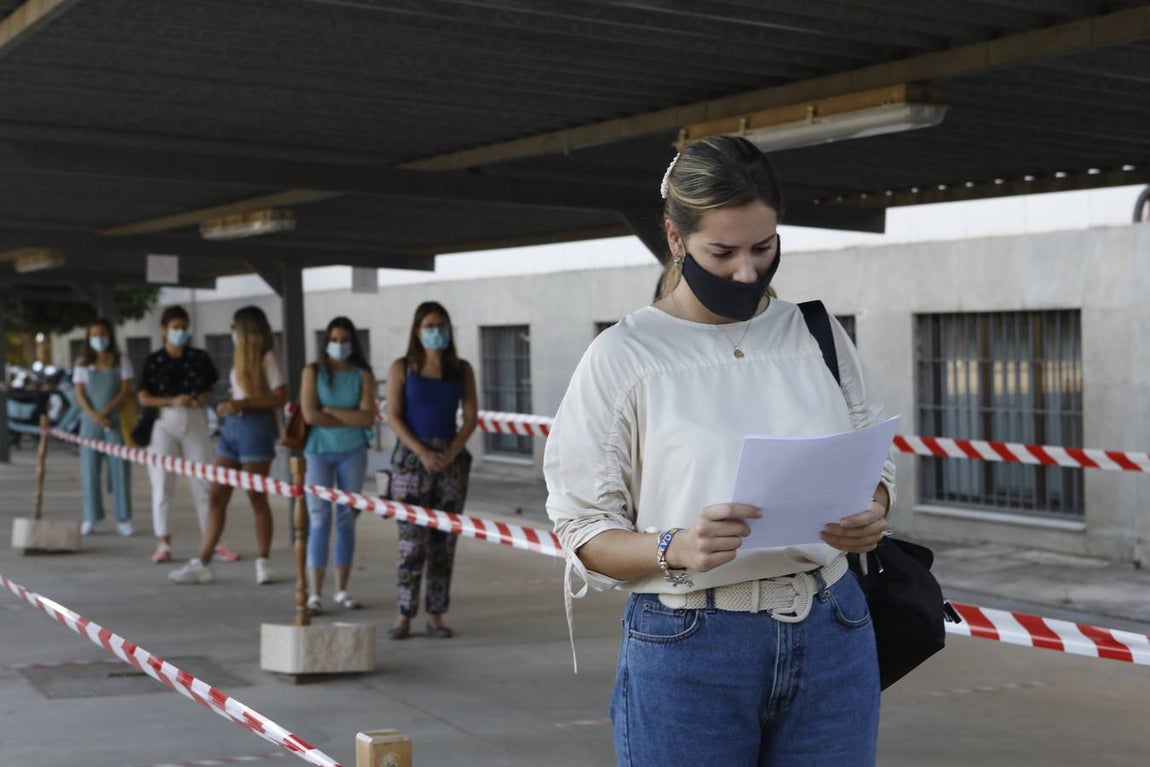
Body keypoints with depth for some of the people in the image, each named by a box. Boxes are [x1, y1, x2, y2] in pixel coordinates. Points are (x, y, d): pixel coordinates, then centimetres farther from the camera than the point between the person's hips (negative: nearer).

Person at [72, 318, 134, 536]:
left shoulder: (121, 361, 4)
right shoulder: (83, 364, 9)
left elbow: (126, 391, -3)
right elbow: (79, 393, 3)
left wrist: (105, 412, -14)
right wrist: (94, 416, -13)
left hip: (116, 421, -2)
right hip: (90, 422, 2)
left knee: (120, 469, -3)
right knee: (90, 470, 0)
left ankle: (123, 519, 0)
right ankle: (91, 518, 6)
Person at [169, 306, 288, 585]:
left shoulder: (266, 358, -7)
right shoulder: (241, 358, 17)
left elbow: (280, 397, -14)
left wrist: (243, 404, -19)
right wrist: (227, 404, 2)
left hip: (256, 428, -8)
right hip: (232, 426, 8)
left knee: (257, 498, 0)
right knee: (217, 497, 4)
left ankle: (263, 563, 11)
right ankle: (202, 563, 5)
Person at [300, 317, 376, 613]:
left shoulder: (362, 374, 3)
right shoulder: (313, 372, 0)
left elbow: (368, 417, -9)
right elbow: (310, 415, -12)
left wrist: (330, 410, -13)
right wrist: (350, 419, -9)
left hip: (353, 452, 2)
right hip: (319, 451, -2)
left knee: (347, 520, 8)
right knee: (319, 520, -6)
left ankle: (341, 590, 17)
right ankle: (314, 594, -6)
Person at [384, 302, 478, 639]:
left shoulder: (461, 369, 8)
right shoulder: (402, 368, 2)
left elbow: (471, 415, 3)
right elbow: (393, 416, -4)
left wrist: (452, 452, -11)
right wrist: (422, 452, -15)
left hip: (451, 457, 2)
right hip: (411, 457, -2)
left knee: (443, 539, 3)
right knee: (411, 538, -7)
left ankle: (436, 615, 9)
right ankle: (404, 616, -1)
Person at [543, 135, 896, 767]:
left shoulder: (820, 337, 8)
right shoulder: (623, 357, -3)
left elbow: (876, 468, 16)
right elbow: (582, 530, -5)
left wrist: (871, 515, -7)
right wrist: (676, 548, -24)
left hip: (830, 639, 3)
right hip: (687, 650, -3)